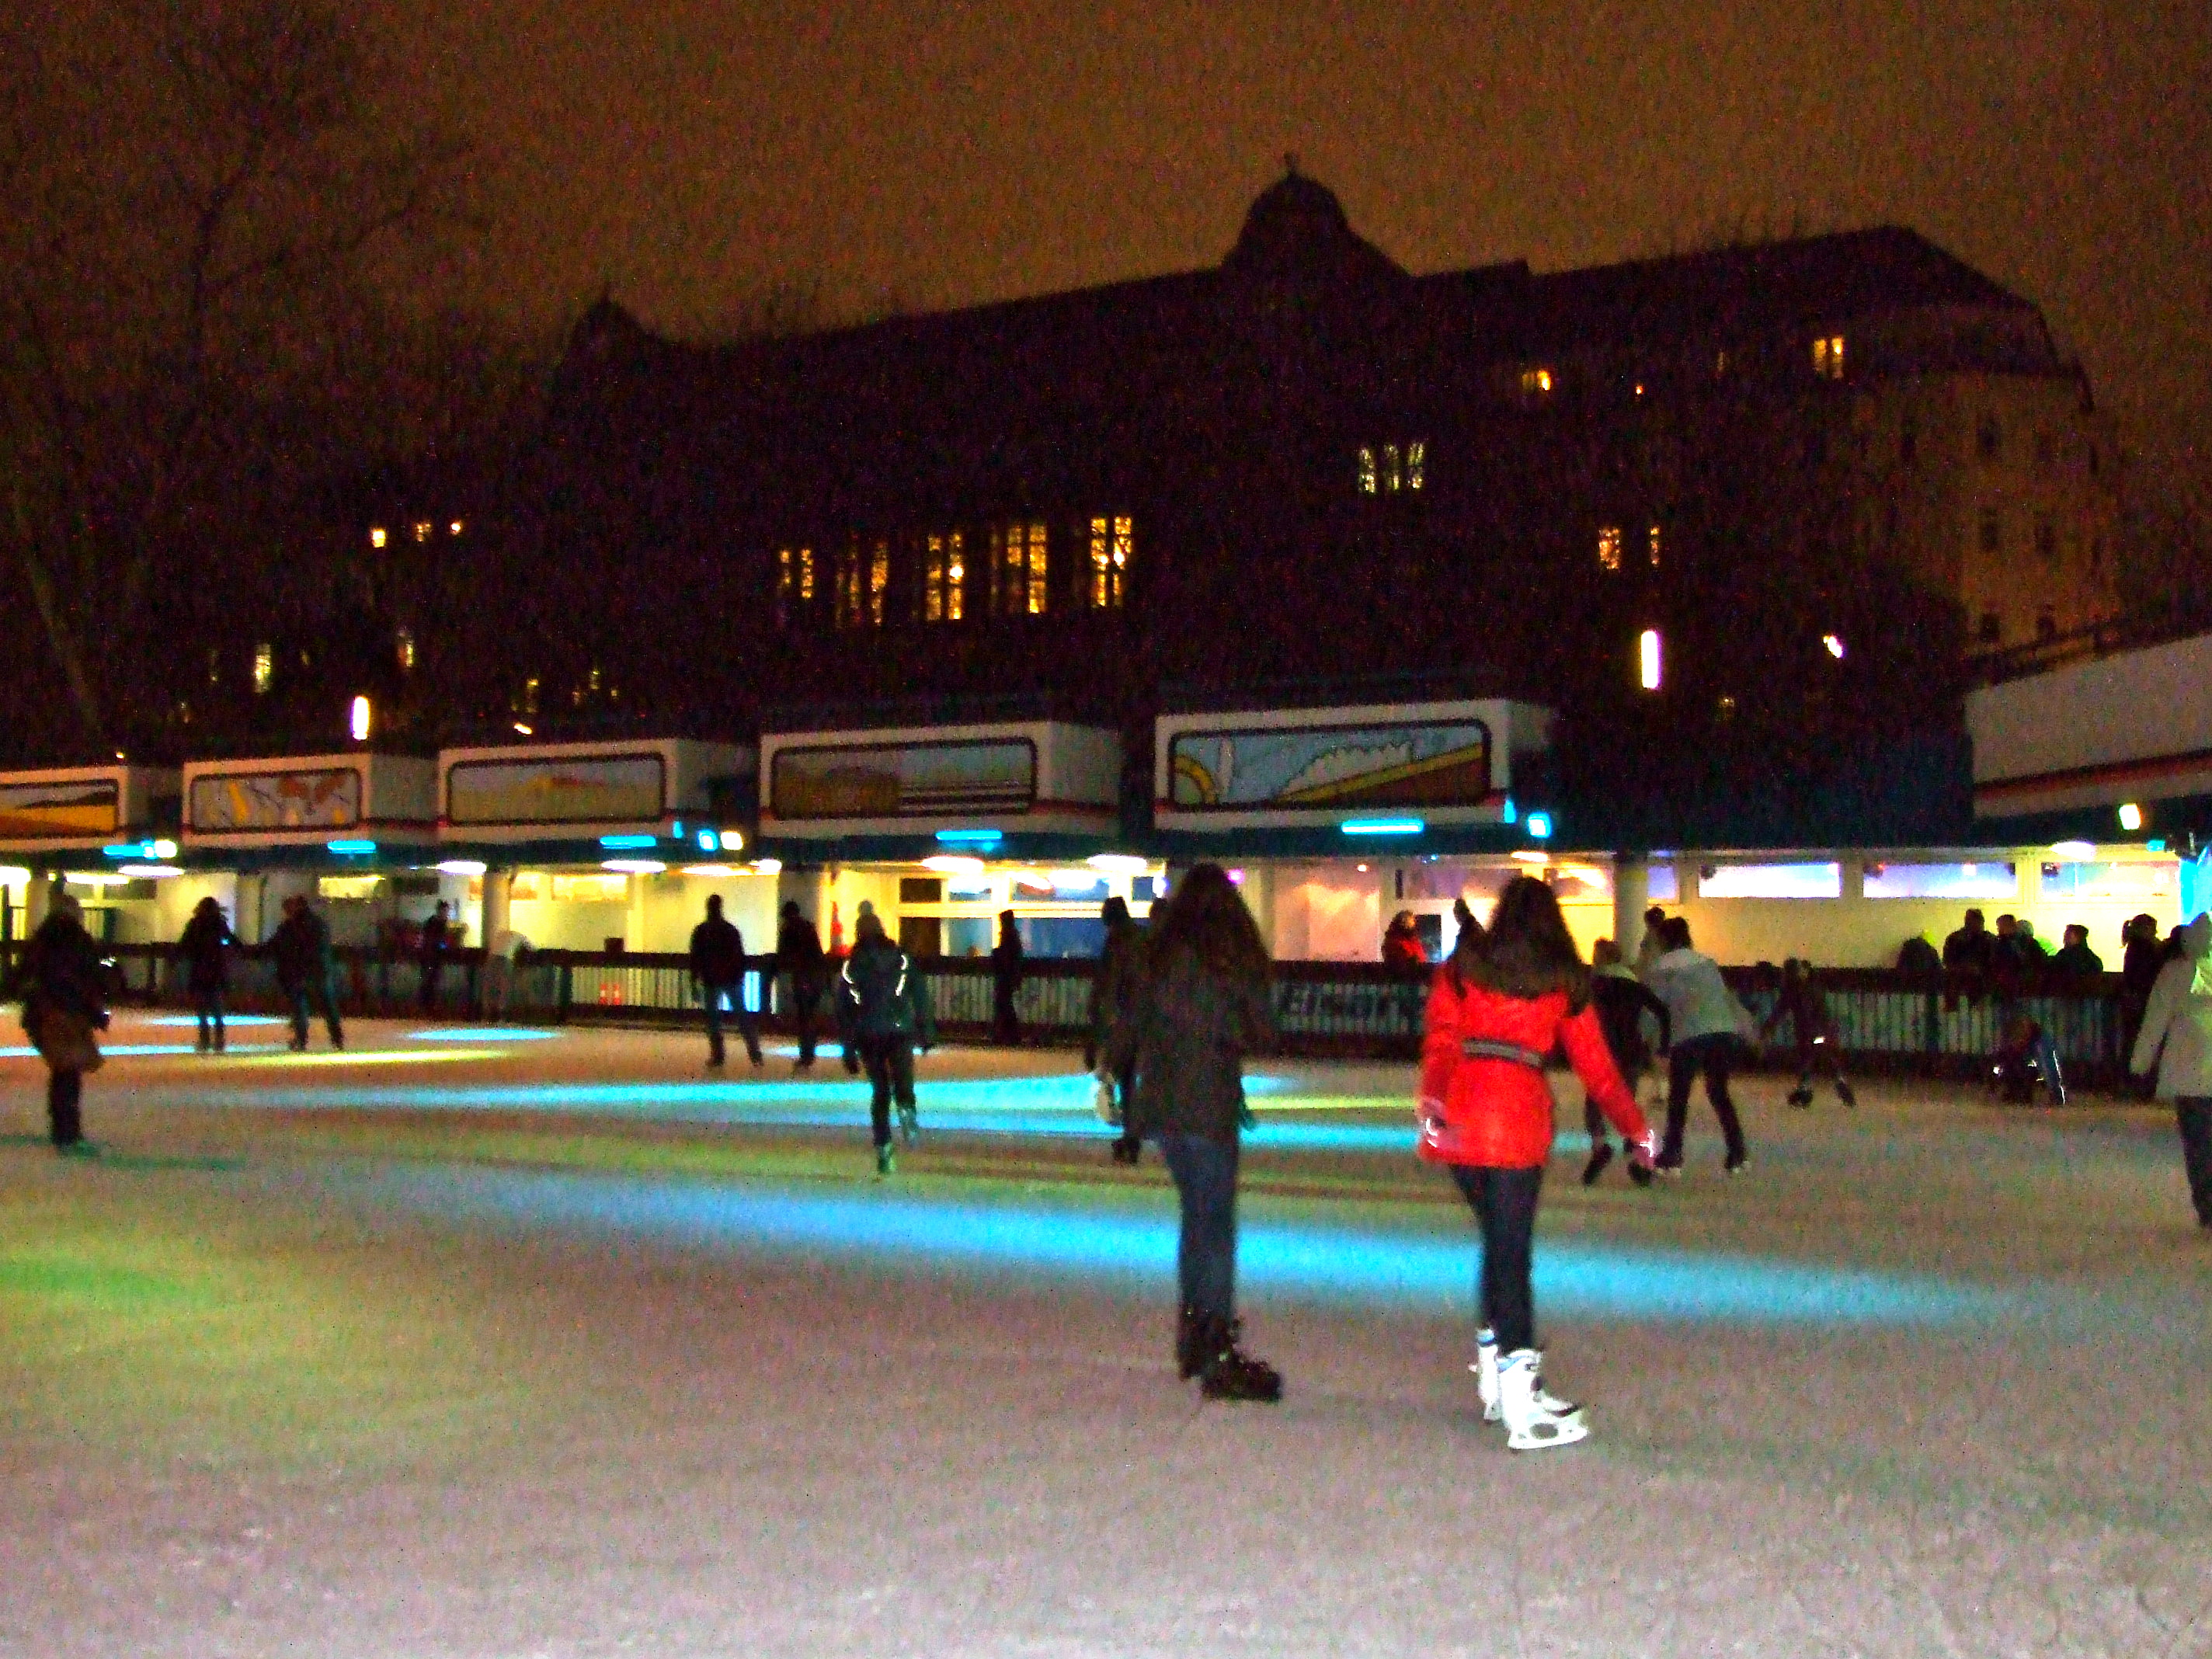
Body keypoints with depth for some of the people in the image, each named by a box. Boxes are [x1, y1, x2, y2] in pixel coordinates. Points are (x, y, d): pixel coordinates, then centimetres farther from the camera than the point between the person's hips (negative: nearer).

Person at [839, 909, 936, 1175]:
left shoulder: (851, 965, 6)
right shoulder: (902, 959, 6)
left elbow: (844, 1007, 5)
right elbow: (920, 996, 2)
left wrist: (848, 1046, 8)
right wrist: (926, 1030, 5)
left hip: (868, 1035, 1)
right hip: (900, 1031, -1)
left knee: (879, 1090, 9)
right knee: (903, 1081, 4)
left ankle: (884, 1149, 4)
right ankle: (906, 1111, -30)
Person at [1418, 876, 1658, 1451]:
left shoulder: (1463, 966, 12)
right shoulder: (1565, 981, 9)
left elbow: (1440, 1039, -2)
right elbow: (1596, 1064, 11)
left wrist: (1432, 1098, -14)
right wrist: (1635, 1128, 22)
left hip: (1457, 1120, 3)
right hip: (1519, 1120, -3)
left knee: (1497, 1237, 19)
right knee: (1511, 1249, -4)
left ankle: (1494, 1373, 24)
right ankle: (1522, 1406, -11)